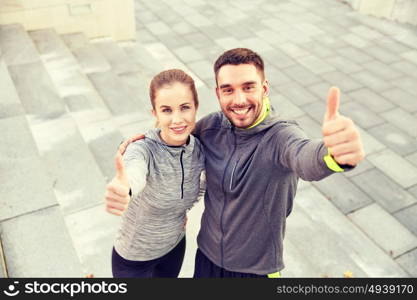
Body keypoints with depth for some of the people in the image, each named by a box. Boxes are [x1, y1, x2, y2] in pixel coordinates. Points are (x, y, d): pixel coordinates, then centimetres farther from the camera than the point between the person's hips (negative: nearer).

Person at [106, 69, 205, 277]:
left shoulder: (199, 149, -15)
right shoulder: (143, 150, -30)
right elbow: (134, 175, -53)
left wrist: (184, 208, -6)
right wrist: (123, 189, -75)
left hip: (175, 246, 4)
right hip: (134, 258, -4)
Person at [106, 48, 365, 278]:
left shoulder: (280, 135, -25)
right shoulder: (212, 126, -12)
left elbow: (305, 158, -48)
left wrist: (333, 152, -71)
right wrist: (140, 140, -13)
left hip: (257, 268, -3)